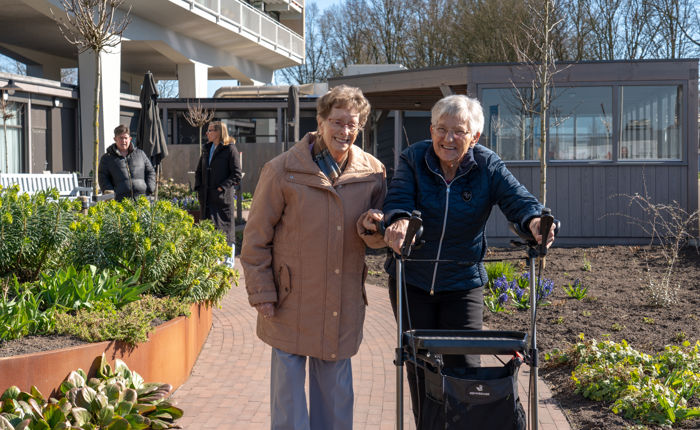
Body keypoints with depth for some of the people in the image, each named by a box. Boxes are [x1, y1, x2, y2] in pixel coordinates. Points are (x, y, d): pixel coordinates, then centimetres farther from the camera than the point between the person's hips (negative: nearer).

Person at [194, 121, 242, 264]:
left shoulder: (230, 149, -6)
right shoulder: (207, 149, 14)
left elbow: (237, 174, -10)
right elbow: (199, 171, 22)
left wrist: (222, 187, -16)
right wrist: (198, 187, 8)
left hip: (223, 197, -7)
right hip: (207, 197, 7)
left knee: (226, 228, -1)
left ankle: (229, 261, 8)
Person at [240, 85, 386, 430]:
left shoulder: (373, 172, 2)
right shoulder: (282, 170, -8)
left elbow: (376, 239, 12)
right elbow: (256, 238, -3)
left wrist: (371, 227, -12)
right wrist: (262, 294, -6)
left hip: (344, 307, 3)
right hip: (292, 304, -3)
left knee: (336, 392, 15)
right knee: (288, 389, 6)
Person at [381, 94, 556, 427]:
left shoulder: (488, 166, -6)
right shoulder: (413, 159, -7)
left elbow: (517, 198, -20)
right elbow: (398, 197, -22)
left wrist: (534, 219, -44)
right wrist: (398, 221, -47)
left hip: (463, 284, -1)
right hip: (411, 282, 1)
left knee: (463, 365, -2)